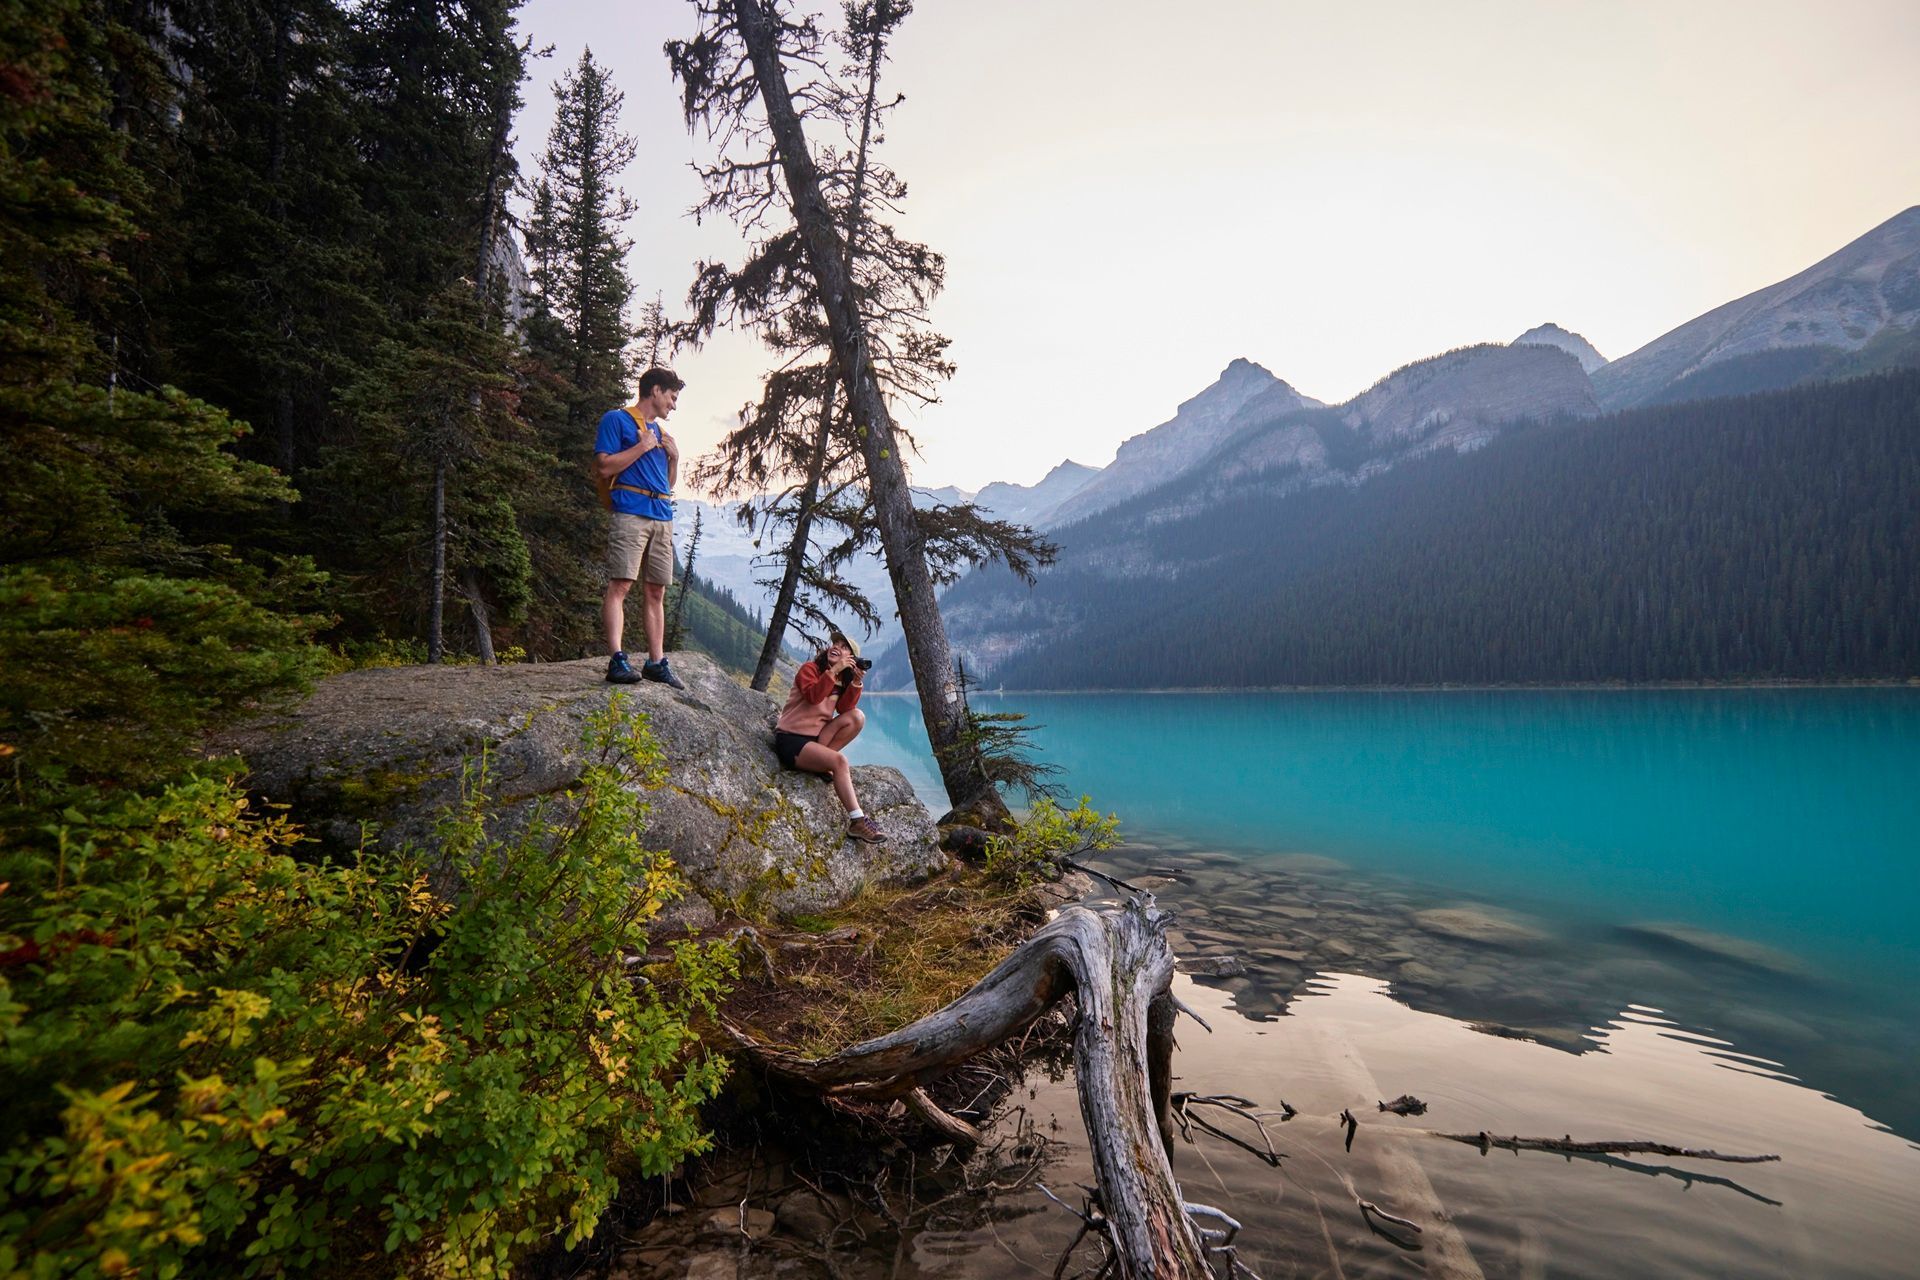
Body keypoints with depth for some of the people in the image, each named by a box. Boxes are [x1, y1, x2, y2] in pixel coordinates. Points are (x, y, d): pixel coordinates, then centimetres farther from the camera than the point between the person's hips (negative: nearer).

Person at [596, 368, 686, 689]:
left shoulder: (660, 431, 26)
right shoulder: (616, 419, 5)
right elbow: (604, 467, -6)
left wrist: (674, 457, 12)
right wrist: (643, 446, -5)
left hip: (662, 517, 7)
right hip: (630, 512, -7)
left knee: (656, 591, 5)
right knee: (620, 584, -14)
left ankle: (656, 662, 7)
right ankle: (617, 660, -20)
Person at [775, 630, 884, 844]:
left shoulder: (841, 679, 12)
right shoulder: (809, 668, -6)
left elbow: (845, 709, -4)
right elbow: (813, 696, -25)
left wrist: (856, 682, -14)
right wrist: (834, 671, -28)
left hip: (815, 737, 7)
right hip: (790, 739, -7)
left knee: (857, 717, -13)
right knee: (839, 761, -29)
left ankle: (822, 760, -10)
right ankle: (857, 822, -29)